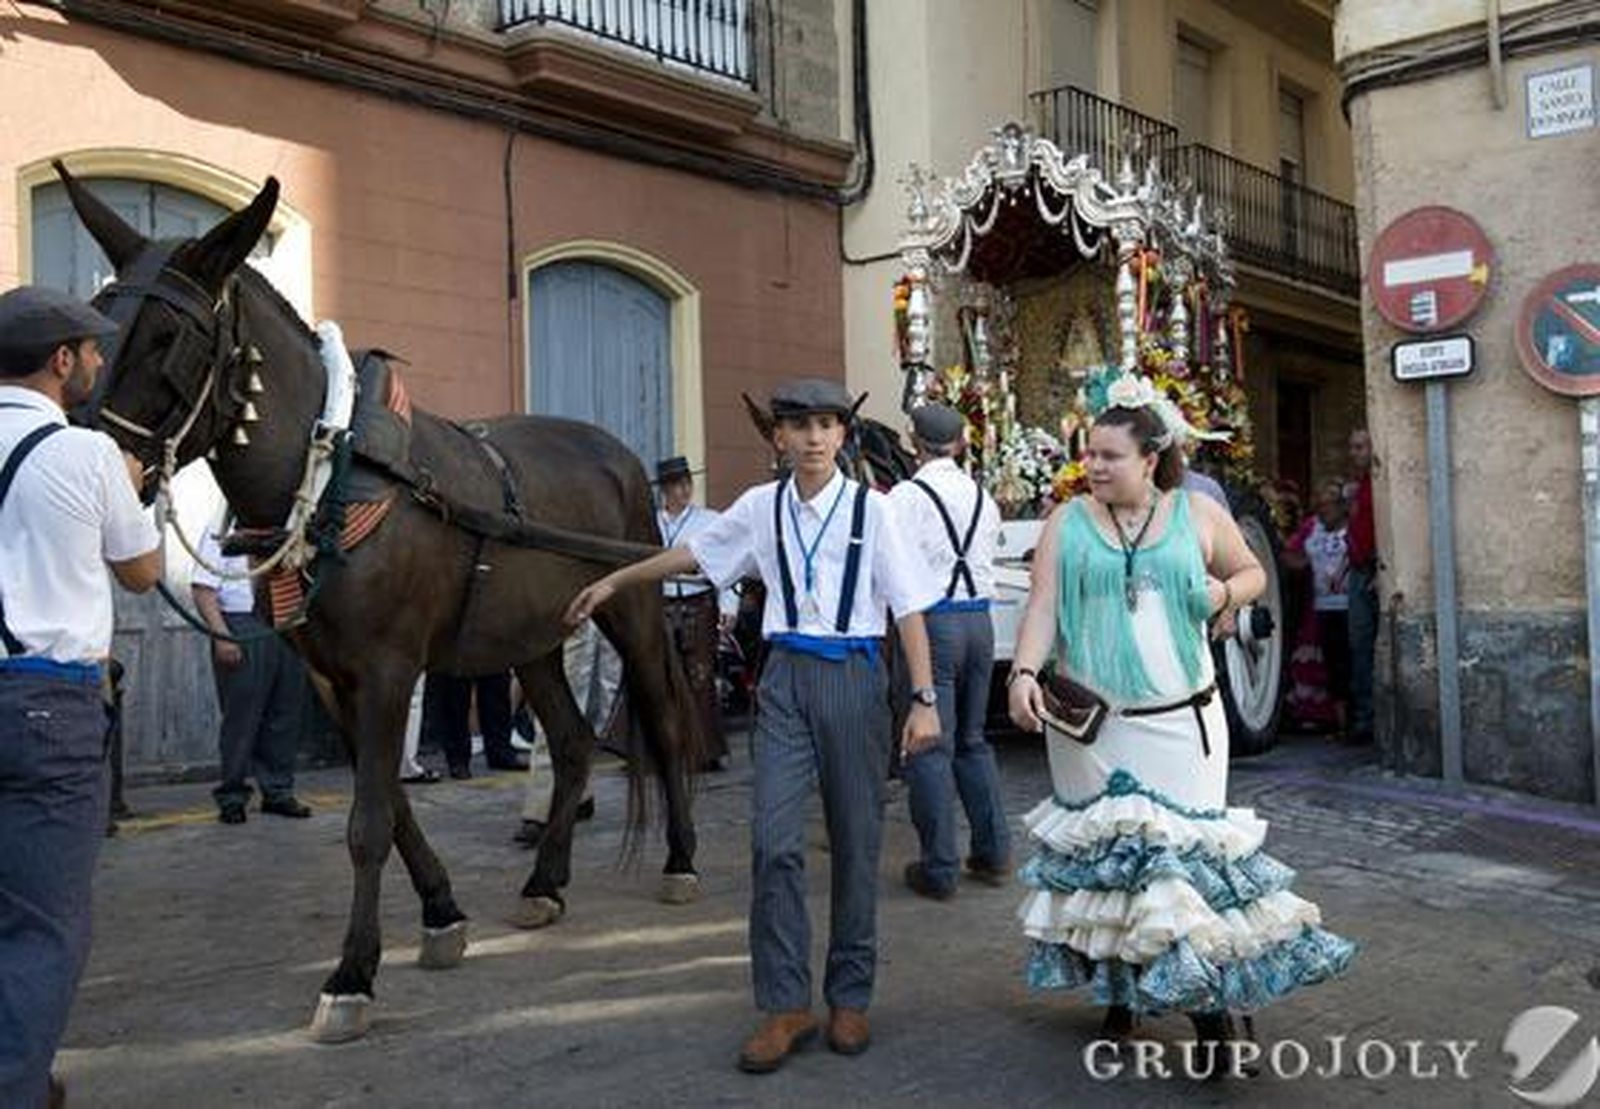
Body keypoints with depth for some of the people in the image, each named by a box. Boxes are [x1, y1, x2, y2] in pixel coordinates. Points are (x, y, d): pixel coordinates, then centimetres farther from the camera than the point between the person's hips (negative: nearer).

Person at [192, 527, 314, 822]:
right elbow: (202, 588, -10)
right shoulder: (221, 530, -1)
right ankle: (232, 797, 11)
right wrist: (221, 634, -20)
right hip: (242, 629, -6)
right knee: (241, 717, -1)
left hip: (287, 629, 6)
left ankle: (278, 792, 19)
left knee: (286, 714, 8)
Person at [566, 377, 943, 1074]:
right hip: (787, 675, 2)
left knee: (855, 840, 6)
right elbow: (693, 554, 18)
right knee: (774, 840, -5)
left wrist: (924, 700, -11)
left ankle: (849, 998, 22)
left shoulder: (869, 508, -5)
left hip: (854, 673, -2)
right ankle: (785, 1006, 8)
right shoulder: (761, 507, 4)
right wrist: (612, 582, 23)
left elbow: (909, 607, -6)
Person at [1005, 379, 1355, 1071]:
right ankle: (1117, 988, 25)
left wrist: (1225, 593, -6)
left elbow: (1251, 572, 17)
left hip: (1179, 721, -1)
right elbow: (1043, 605, -5)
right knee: (1103, 852, 9)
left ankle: (1209, 1004, 3)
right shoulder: (1067, 523, 3)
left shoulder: (1198, 514, 4)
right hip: (1090, 722, 1)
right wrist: (1025, 672, -21)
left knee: (1185, 849, -5)